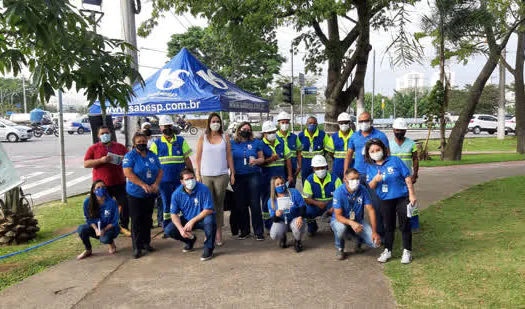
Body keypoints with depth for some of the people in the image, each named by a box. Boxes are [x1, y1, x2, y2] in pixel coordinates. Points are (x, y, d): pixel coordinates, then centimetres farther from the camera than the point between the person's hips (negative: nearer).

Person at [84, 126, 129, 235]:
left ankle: (124, 226, 14)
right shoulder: (93, 148, 3)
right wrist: (101, 160, -18)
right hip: (101, 184, -2)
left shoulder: (120, 147, 11)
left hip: (119, 183, 2)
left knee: (125, 204, 0)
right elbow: (86, 164, -4)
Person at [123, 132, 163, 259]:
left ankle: (146, 242, 23)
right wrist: (143, 185, -24)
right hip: (135, 193, -4)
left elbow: (160, 171, 7)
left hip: (150, 194, 4)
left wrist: (156, 184, -11)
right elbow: (128, 173, -18)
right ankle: (137, 247, 6)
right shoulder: (130, 156, -7)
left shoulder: (152, 155, 8)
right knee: (136, 220, -1)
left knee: (147, 219, 11)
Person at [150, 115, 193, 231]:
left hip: (179, 179, 0)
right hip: (164, 179, 0)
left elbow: (187, 159, 7)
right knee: (166, 204, 9)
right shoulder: (156, 143, 5)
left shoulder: (181, 141, 6)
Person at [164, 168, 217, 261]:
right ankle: (190, 239, 19)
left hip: (202, 219, -4)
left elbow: (209, 210, -22)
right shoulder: (177, 194, -11)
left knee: (209, 220, -38)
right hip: (186, 219, 4)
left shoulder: (203, 189, -21)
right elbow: (174, 214, -6)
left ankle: (208, 248, -11)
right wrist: (181, 229, -21)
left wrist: (192, 221, -25)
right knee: (168, 230, -13)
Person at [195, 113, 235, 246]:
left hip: (221, 175, 0)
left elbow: (229, 156, 9)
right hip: (206, 176, 0)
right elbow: (198, 158, 6)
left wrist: (232, 173, 5)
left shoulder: (225, 137, 9)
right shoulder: (203, 138, 7)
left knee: (219, 204, 3)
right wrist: (197, 174, -1)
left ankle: (219, 231, 8)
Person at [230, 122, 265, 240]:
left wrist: (256, 161, -13)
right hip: (238, 177, 1)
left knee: (255, 204, -5)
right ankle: (244, 230, 20)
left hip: (253, 175, -1)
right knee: (241, 205, 7)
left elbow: (262, 158, 9)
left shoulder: (256, 143, 7)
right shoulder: (232, 143, 9)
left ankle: (258, 231, 5)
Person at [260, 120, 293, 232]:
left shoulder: (281, 144, 11)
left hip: (281, 175, 4)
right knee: (267, 199, 4)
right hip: (267, 176, -4)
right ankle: (268, 224, 15)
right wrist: (270, 159, -23)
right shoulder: (261, 145, -3)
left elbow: (288, 159, 13)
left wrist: (290, 175, 8)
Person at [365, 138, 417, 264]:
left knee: (404, 225, 5)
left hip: (402, 198, -2)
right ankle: (387, 250, 25)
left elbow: (407, 177, -4)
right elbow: (371, 186, -3)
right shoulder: (370, 167, 1)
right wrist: (375, 179, -25)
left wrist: (412, 194, -7)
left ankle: (407, 251, 18)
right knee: (388, 226, 12)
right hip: (385, 200, 3)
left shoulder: (395, 160, -8)